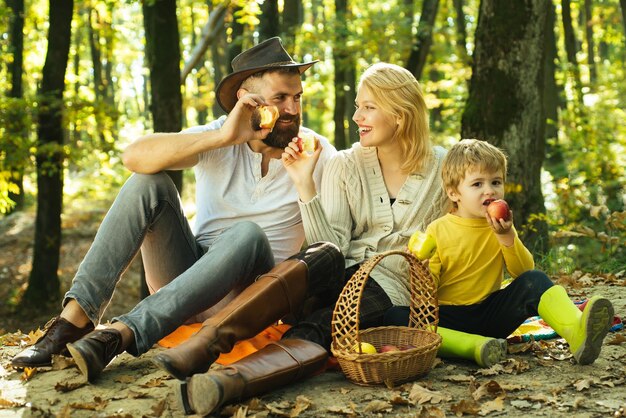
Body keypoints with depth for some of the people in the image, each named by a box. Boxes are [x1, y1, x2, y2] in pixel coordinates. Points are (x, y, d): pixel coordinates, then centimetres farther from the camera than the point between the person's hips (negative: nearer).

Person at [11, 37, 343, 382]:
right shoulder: (217, 140, -4)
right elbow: (134, 156, -21)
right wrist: (223, 137, -28)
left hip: (244, 294, -1)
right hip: (183, 271, 2)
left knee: (248, 234, -34)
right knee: (149, 182, -20)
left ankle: (121, 334, -42)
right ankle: (75, 318, -28)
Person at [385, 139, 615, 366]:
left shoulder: (501, 228, 7)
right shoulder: (438, 230, -3)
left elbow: (524, 271, -2)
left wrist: (506, 236, -16)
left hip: (491, 315, 3)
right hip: (448, 317, -2)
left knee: (534, 281, -19)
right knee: (395, 316, -30)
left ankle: (577, 333, -41)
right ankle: (472, 345, -47)